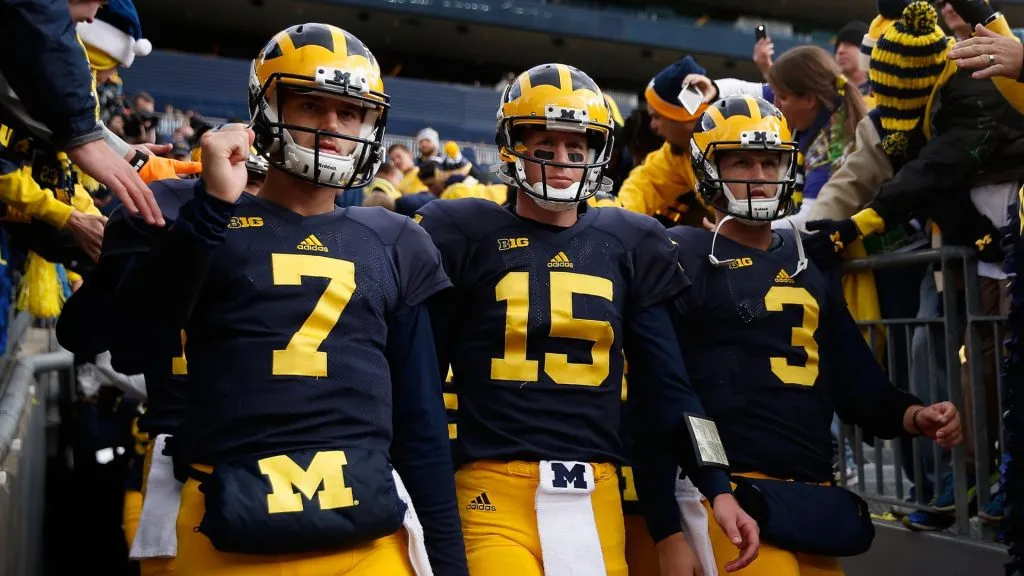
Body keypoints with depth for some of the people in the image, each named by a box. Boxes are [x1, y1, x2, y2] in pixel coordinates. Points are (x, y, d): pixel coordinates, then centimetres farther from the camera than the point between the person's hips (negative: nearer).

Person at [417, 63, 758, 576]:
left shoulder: (627, 245, 9)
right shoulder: (465, 234, 0)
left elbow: (663, 385, 10)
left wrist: (717, 489, 4)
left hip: (596, 493, 3)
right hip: (494, 489, -3)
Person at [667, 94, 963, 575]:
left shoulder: (807, 262, 17)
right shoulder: (685, 255, -5)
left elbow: (855, 380, 19)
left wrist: (915, 417, 2)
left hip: (816, 493, 7)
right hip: (734, 492, -7)